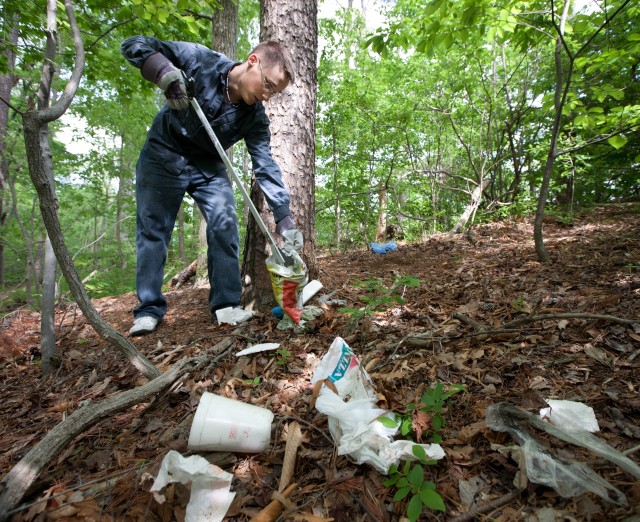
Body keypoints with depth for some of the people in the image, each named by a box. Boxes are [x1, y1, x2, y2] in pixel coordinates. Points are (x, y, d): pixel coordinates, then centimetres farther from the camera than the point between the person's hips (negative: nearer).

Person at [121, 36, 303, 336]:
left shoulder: (255, 118, -14)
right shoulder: (199, 60, -21)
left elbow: (266, 167, -17)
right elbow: (134, 45, -18)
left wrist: (284, 218, -25)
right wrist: (166, 72, -41)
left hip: (208, 166, 2)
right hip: (163, 154, -2)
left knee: (225, 224, -12)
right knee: (152, 228, -1)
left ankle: (227, 304, -2)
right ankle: (149, 309, 9)